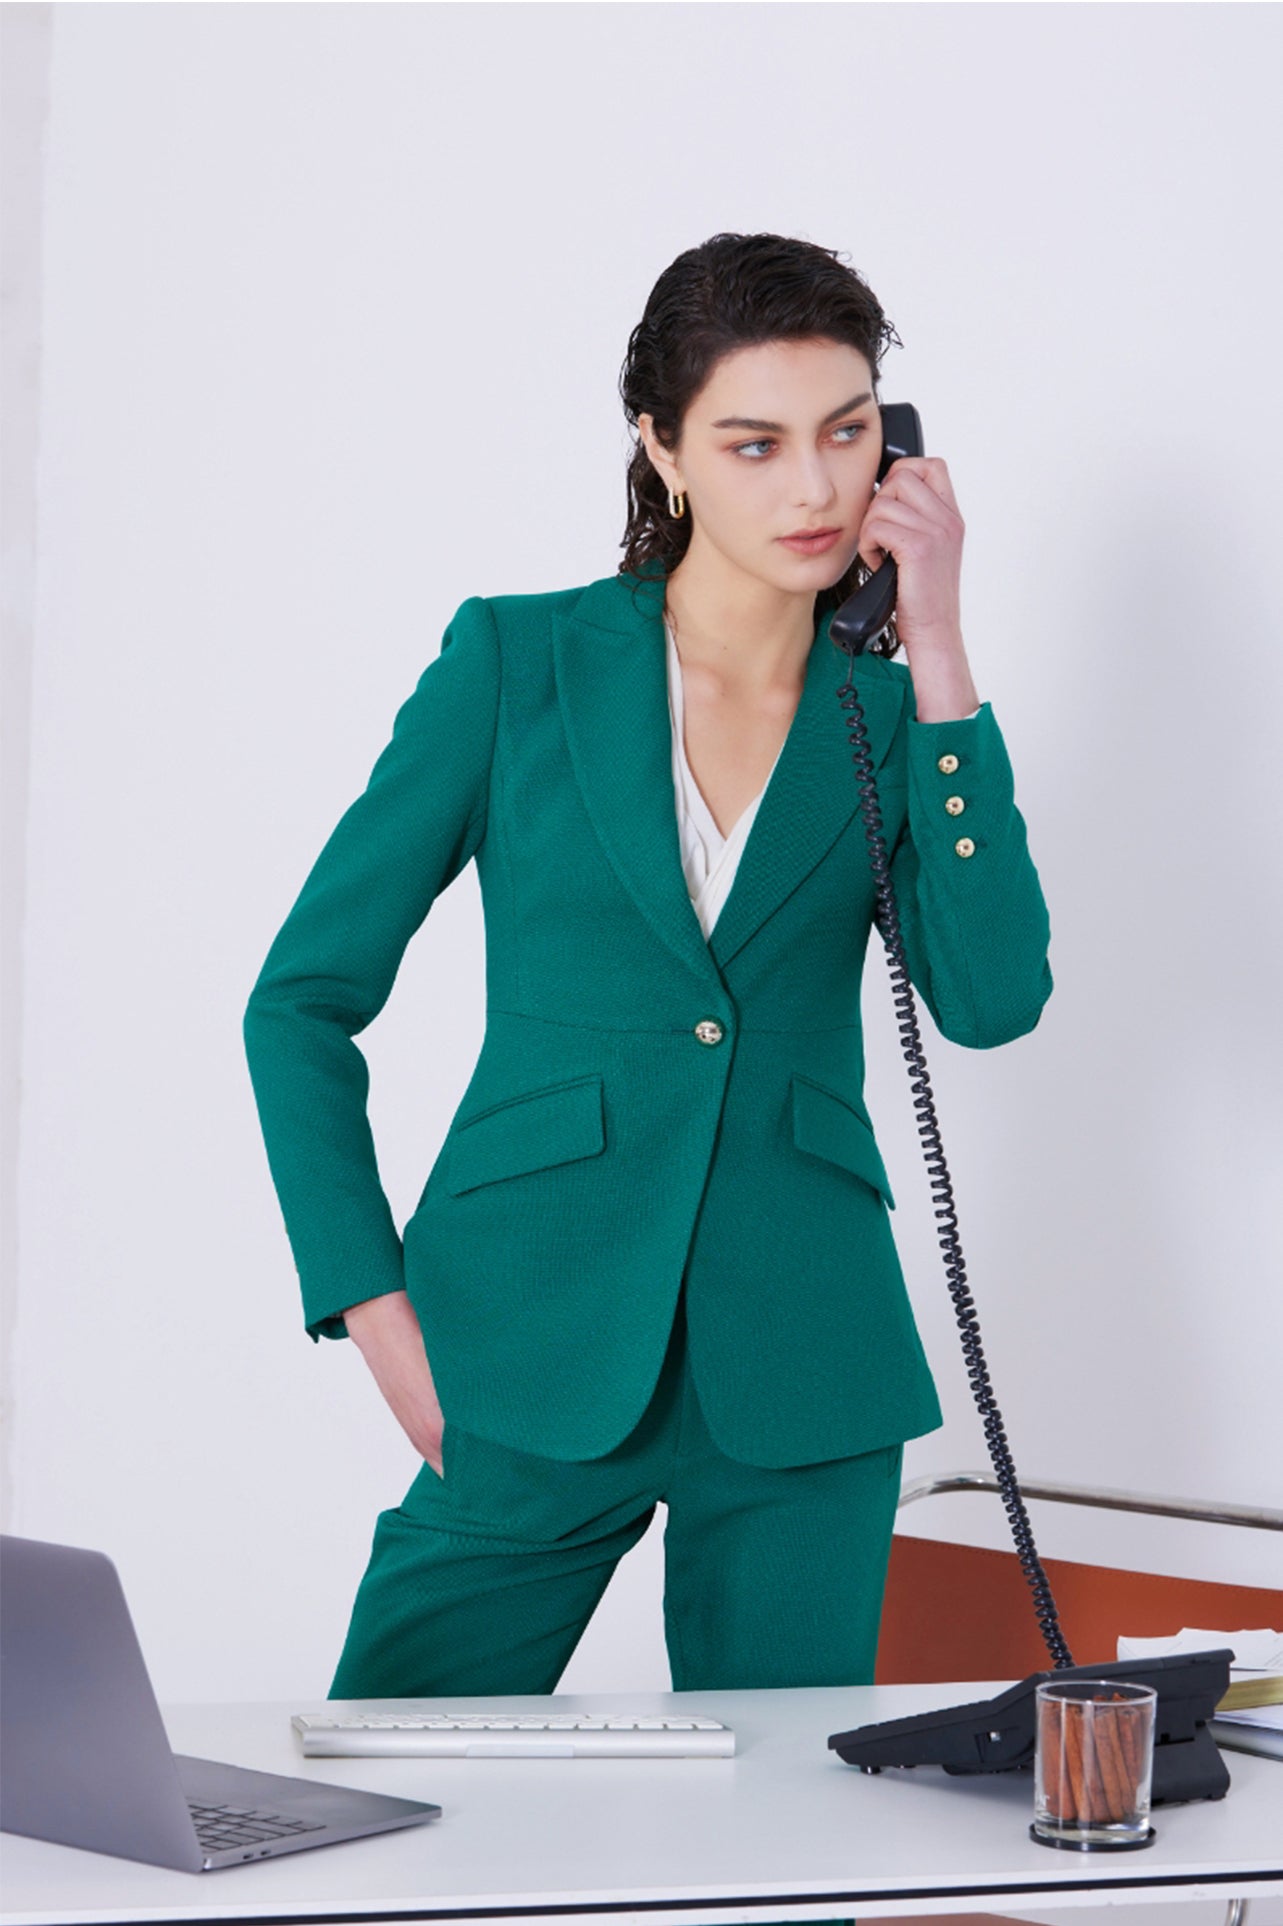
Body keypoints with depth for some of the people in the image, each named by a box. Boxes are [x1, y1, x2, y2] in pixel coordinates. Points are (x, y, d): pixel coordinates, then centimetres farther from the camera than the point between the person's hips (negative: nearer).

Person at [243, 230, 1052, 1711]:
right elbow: (305, 999, 3)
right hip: (534, 1354, -2)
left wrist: (935, 652, -9)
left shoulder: (893, 712, 8)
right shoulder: (518, 662, 1)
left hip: (797, 1374, 2)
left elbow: (993, 1000, -9)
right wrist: (378, 1309, -5)